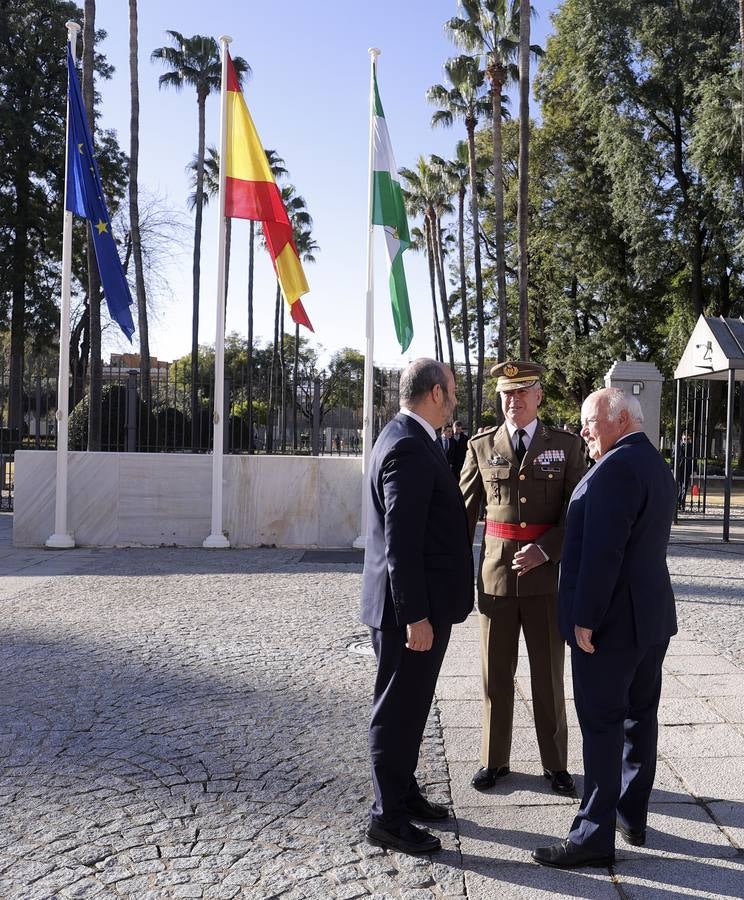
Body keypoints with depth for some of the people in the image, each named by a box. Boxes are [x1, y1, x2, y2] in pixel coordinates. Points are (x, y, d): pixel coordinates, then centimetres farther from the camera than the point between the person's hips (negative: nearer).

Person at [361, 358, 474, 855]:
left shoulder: (410, 439, 11)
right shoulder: (409, 448, -21)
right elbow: (401, 541, -25)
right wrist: (415, 616, -23)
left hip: (421, 602, 10)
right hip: (412, 607, -10)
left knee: (409, 707, 21)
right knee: (398, 712, 3)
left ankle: (405, 794, 36)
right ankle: (388, 818, 17)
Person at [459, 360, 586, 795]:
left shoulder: (566, 445, 1)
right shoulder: (482, 446, 4)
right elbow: (463, 511, 6)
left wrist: (545, 549, -17)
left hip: (547, 575, -1)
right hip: (495, 573, 1)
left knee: (549, 673, 10)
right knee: (496, 673, 10)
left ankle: (556, 763, 26)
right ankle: (494, 760, 26)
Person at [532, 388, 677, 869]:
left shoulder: (616, 468, -20)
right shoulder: (657, 465, 12)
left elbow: (602, 551, -24)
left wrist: (585, 618, -19)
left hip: (613, 619, -10)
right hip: (653, 615, 10)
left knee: (602, 725, -2)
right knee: (640, 717, 16)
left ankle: (595, 836, 6)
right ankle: (633, 816, 29)